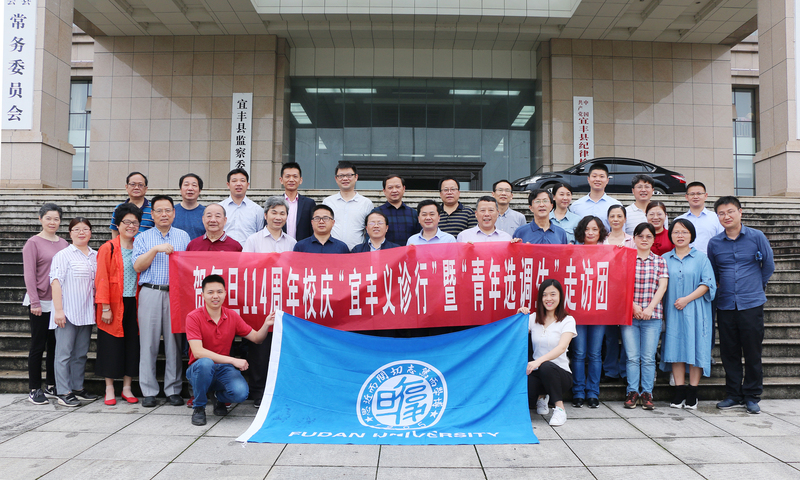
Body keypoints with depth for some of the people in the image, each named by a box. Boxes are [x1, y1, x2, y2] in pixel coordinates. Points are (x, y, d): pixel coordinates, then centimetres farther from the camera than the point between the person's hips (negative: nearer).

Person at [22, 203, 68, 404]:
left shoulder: (64, 243, 10)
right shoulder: (33, 243, -5)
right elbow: (29, 274, -8)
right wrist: (35, 301, -13)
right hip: (40, 302, -5)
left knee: (55, 345, 9)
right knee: (38, 345, 2)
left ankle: (51, 387, 19)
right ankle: (34, 390, 11)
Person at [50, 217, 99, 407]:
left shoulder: (95, 256, 12)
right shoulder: (63, 255, -4)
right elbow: (56, 282, -9)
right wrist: (58, 310, -15)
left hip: (86, 313, 5)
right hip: (67, 313, -5)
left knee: (81, 353, 11)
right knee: (64, 353, -1)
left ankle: (78, 388, 21)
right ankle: (64, 393, 4)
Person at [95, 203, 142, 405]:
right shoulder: (108, 248, -3)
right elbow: (102, 279, -7)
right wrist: (105, 307, -12)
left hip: (133, 303, 4)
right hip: (114, 305, -3)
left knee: (132, 344, 7)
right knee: (112, 345, 3)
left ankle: (127, 388, 18)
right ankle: (110, 390, 15)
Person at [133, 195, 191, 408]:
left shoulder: (183, 236, 13)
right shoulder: (143, 238, 12)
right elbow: (137, 266, -1)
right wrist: (156, 249, -10)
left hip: (176, 293, 0)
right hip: (150, 293, 0)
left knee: (174, 341, 1)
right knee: (149, 342, 0)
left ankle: (173, 390, 9)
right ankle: (149, 391, 9)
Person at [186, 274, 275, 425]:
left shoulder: (232, 316, 2)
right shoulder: (193, 317, -12)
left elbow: (256, 338, 8)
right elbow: (198, 352, -21)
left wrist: (266, 325, -15)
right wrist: (232, 360, -26)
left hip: (223, 369, 3)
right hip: (199, 370, -3)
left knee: (241, 393, -26)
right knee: (205, 363, -38)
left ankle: (220, 398, 14)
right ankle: (198, 407, -10)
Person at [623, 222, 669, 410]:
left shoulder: (660, 261, 9)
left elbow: (662, 287, 1)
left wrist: (650, 308, -10)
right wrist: (633, 306, -11)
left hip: (652, 315, 1)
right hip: (629, 314, -1)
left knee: (649, 357, 2)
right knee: (632, 357, 1)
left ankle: (647, 393, 12)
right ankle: (632, 392, 10)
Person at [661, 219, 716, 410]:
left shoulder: (701, 258, 4)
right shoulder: (665, 258, 10)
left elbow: (707, 284, -4)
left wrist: (687, 299, -14)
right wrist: (661, 310, 0)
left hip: (694, 311, -1)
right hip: (672, 311, 2)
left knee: (695, 348, -1)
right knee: (676, 348, 2)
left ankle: (692, 393, 8)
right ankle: (679, 392, 9)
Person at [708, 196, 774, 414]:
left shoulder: (756, 237, -1)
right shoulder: (714, 243, 5)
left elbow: (768, 265, 10)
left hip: (751, 304, -2)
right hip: (725, 304, 2)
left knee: (752, 351, 3)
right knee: (729, 352, 7)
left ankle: (752, 397, 16)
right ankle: (733, 395, 19)